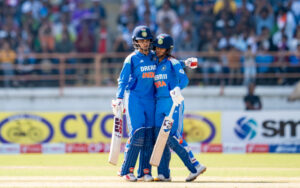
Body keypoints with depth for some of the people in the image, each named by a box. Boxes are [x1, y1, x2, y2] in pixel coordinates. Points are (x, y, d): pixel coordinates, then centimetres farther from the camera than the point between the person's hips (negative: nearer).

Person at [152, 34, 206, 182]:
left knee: (172, 138, -14)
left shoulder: (173, 63, -3)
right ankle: (163, 174, 5)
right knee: (159, 137, 1)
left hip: (173, 103, -7)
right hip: (159, 103, 7)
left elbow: (184, 79, -16)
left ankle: (195, 166, -8)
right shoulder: (155, 64, 17)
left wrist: (177, 89, -36)